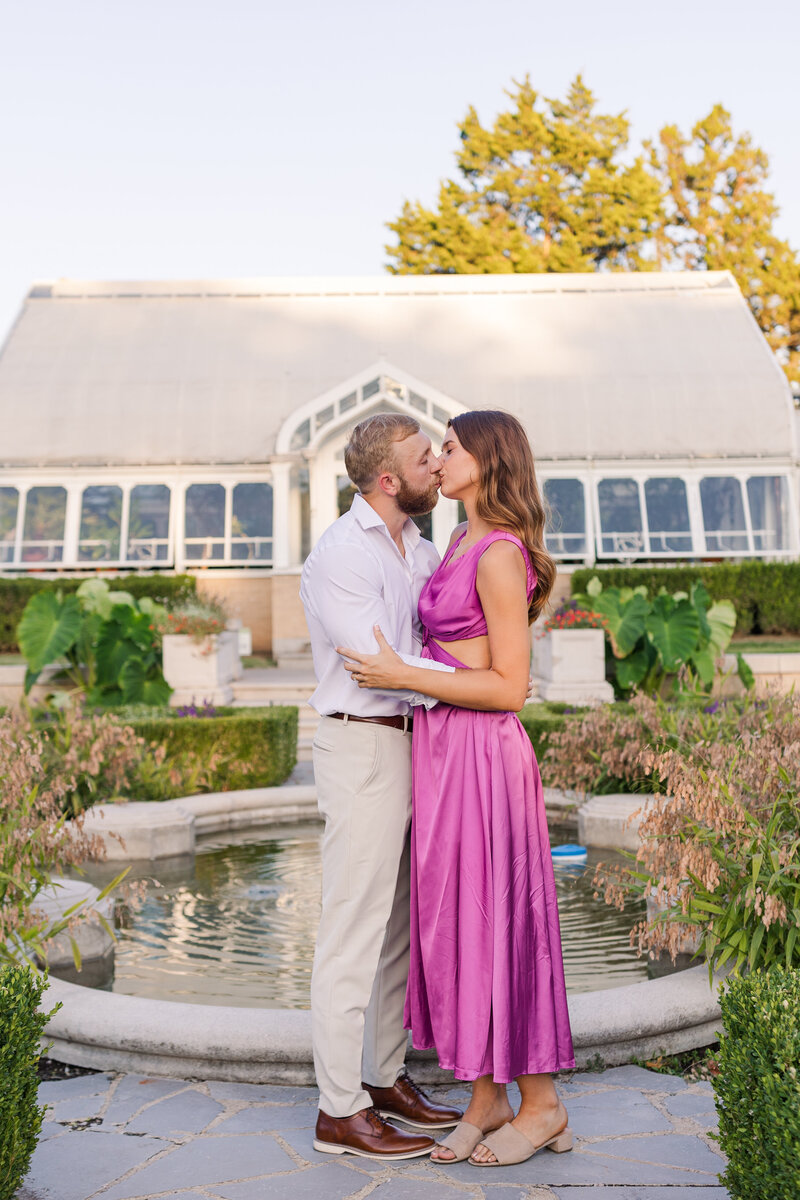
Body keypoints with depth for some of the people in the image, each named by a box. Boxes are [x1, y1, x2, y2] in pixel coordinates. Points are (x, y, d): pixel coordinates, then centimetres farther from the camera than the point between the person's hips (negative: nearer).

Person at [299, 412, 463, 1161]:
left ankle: (387, 1079, 26)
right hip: (362, 747, -9)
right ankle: (339, 1112, 5)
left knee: (400, 920, 14)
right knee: (355, 926, -4)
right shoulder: (338, 556, -13)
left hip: (413, 743, 9)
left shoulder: (420, 551, 14)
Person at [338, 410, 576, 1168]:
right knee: (455, 922, 12)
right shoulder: (462, 542, 13)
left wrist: (402, 676, -19)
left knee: (496, 921, 0)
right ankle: (487, 1099, 23)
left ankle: (542, 1106, 16)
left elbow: (510, 688, -18)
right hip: (442, 753, 9)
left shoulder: (501, 556, -15)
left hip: (480, 756, -9)